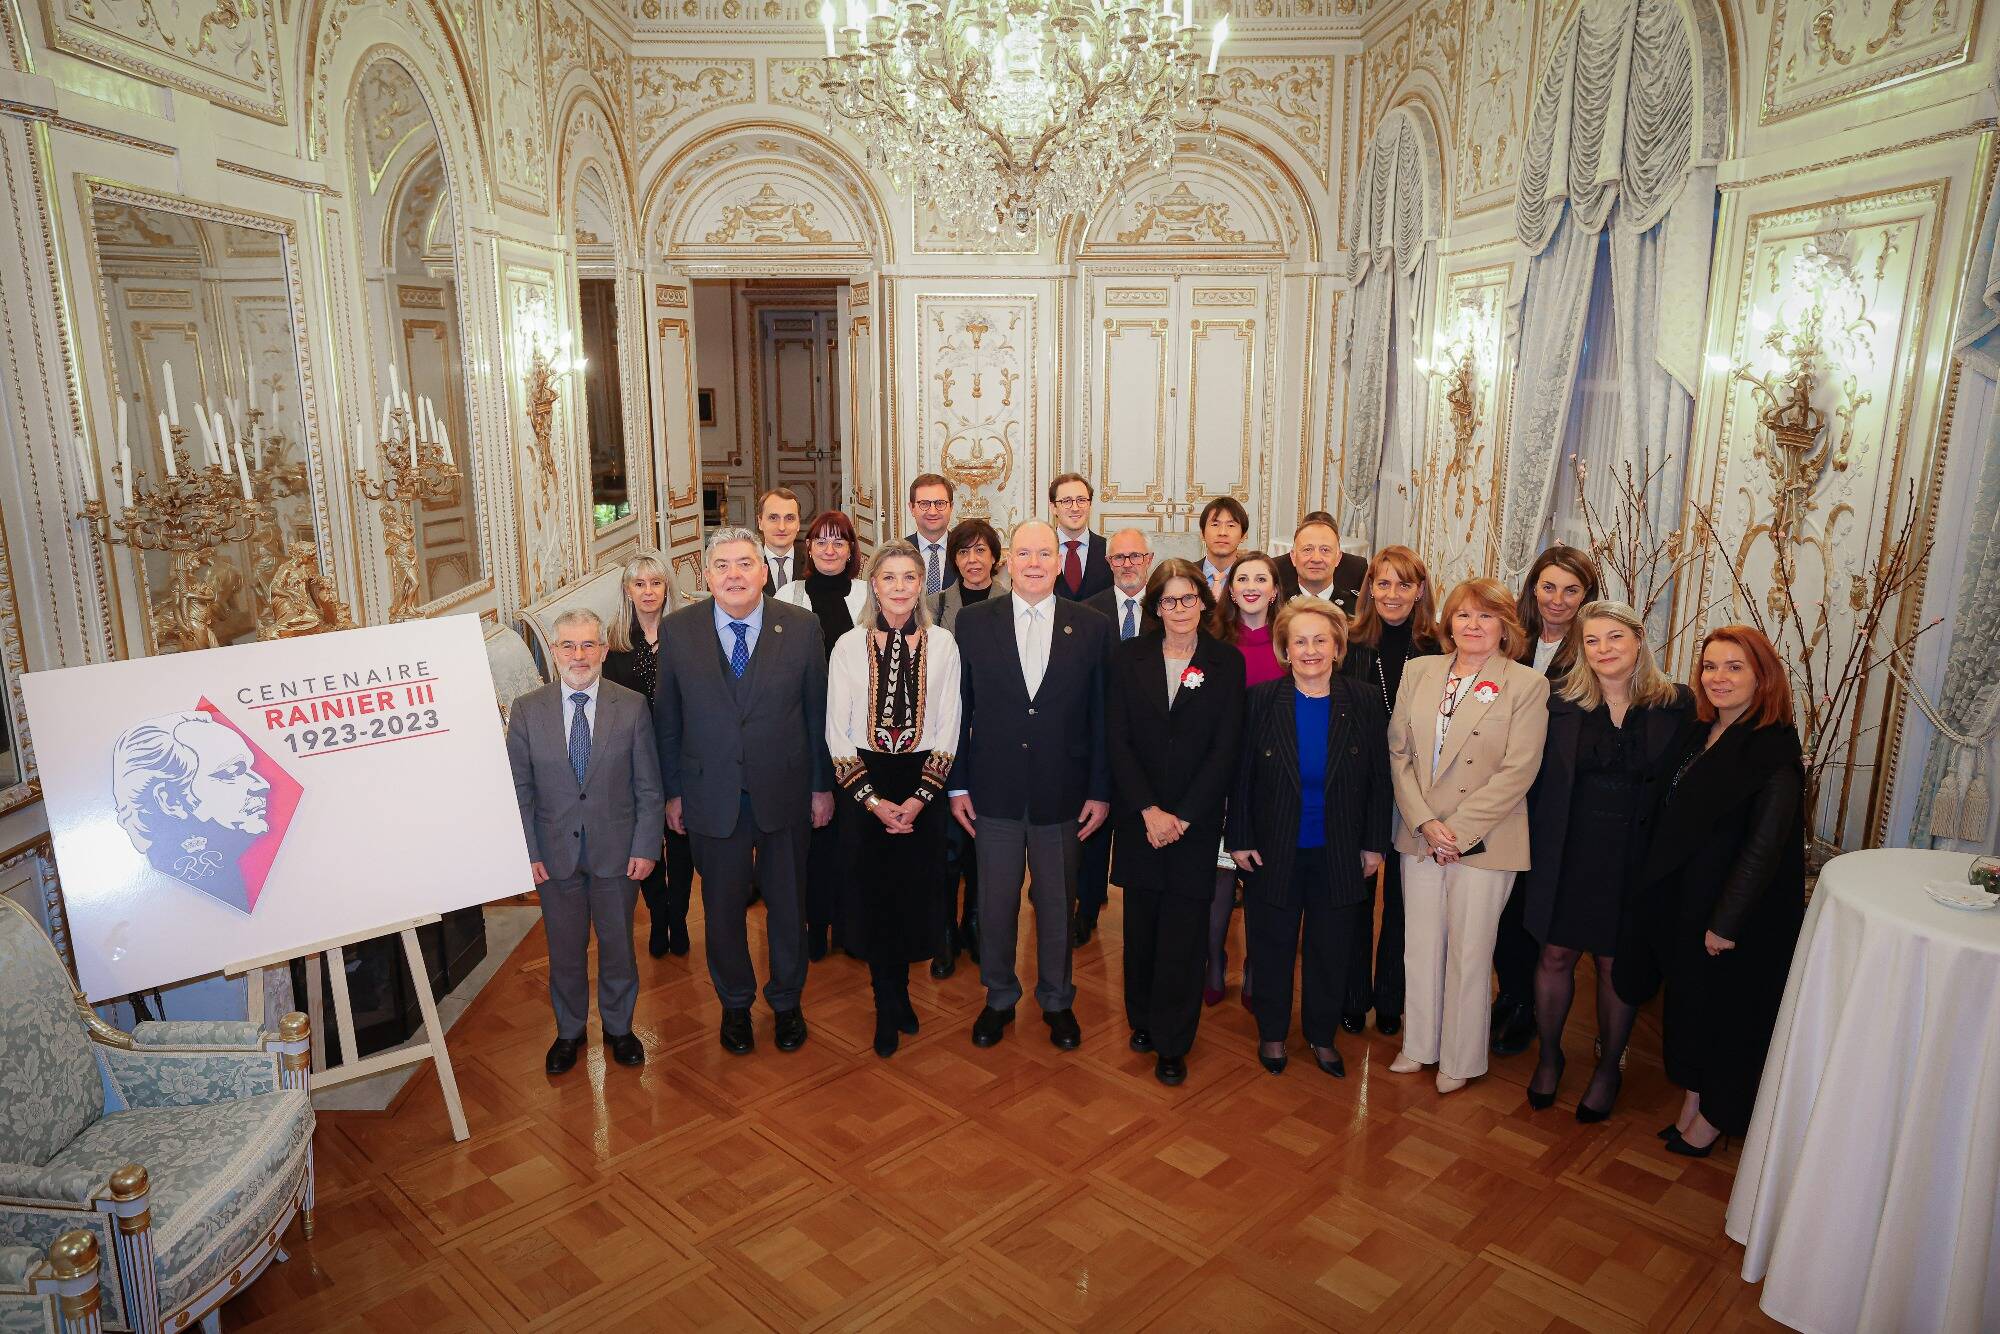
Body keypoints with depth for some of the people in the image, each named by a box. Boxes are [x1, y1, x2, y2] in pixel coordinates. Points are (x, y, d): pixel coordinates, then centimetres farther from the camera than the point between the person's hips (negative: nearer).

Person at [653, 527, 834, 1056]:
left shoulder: (801, 627, -7)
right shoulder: (677, 630, -5)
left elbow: (817, 711, -1)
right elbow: (667, 717, 1)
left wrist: (822, 785, 1)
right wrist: (672, 792, 2)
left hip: (785, 792, 0)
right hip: (711, 795, 0)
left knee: (787, 903, 15)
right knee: (722, 907, 15)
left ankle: (787, 1000, 38)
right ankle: (735, 1003, 38)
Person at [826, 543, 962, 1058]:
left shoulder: (942, 645, -1)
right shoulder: (849, 646, -3)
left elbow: (947, 730, 0)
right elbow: (837, 734, -2)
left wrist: (918, 798, -9)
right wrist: (874, 800, -10)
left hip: (922, 787, 1)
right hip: (864, 787, -1)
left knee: (915, 894, 7)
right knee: (873, 896, 5)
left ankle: (898, 989, 32)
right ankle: (887, 1006, 23)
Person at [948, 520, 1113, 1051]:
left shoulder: (1092, 628, -1)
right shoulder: (974, 622, 0)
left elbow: (1101, 716, 1)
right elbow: (958, 708, 1)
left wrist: (1100, 790, -2)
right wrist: (957, 785, -2)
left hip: (1062, 796, 0)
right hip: (994, 793, 0)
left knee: (1057, 905, 14)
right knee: (995, 904, 13)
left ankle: (1057, 1000, 35)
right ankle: (999, 998, 34)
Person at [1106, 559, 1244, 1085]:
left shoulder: (1226, 663, 0)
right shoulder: (1129, 657, 2)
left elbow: (1224, 750, -4)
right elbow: (1116, 740, -3)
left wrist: (1181, 817, -11)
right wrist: (1150, 811, -11)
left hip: (1196, 820, -1)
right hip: (1138, 818, 1)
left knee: (1183, 930, 2)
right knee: (1140, 922, 11)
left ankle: (1172, 1042, 16)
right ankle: (1142, 1018, 31)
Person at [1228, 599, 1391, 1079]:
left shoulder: (1362, 702, -5)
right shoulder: (1262, 700, -7)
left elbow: (1378, 779, -1)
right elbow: (1242, 775, -5)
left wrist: (1374, 844, -1)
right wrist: (1240, 839, -6)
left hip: (1339, 854, 1)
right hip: (1274, 852, -1)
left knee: (1331, 949, 13)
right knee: (1272, 946, 13)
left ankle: (1322, 1035, 34)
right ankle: (1272, 1034, 32)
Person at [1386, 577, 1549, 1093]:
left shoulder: (1527, 685, -6)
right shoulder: (1418, 672, 5)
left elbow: (1518, 770, -12)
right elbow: (1399, 752, 2)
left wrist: (1457, 829, -15)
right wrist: (1425, 823, -9)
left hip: (1484, 839, -3)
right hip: (1419, 835, 4)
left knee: (1469, 954, 7)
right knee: (1420, 948, 14)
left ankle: (1460, 1059, 25)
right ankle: (1418, 1045, 31)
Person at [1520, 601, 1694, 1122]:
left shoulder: (1676, 705, -4)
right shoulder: (1561, 702, -2)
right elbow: (1537, 779, 1)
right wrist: (1534, 844, -3)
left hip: (1634, 859, -1)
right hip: (1566, 853, 1)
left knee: (1615, 963, 11)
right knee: (1556, 955, 10)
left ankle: (1608, 1068, 31)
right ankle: (1549, 1055, 31)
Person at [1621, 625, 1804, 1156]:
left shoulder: (1774, 750, -19)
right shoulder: (1700, 734, 4)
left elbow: (1765, 845, -21)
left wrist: (1726, 921, -20)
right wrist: (1655, 893, 6)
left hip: (1737, 912, -7)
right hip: (1682, 900, 7)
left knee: (1727, 1008, 10)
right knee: (1688, 999, 17)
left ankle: (1716, 1117, 29)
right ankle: (1693, 1098, 35)